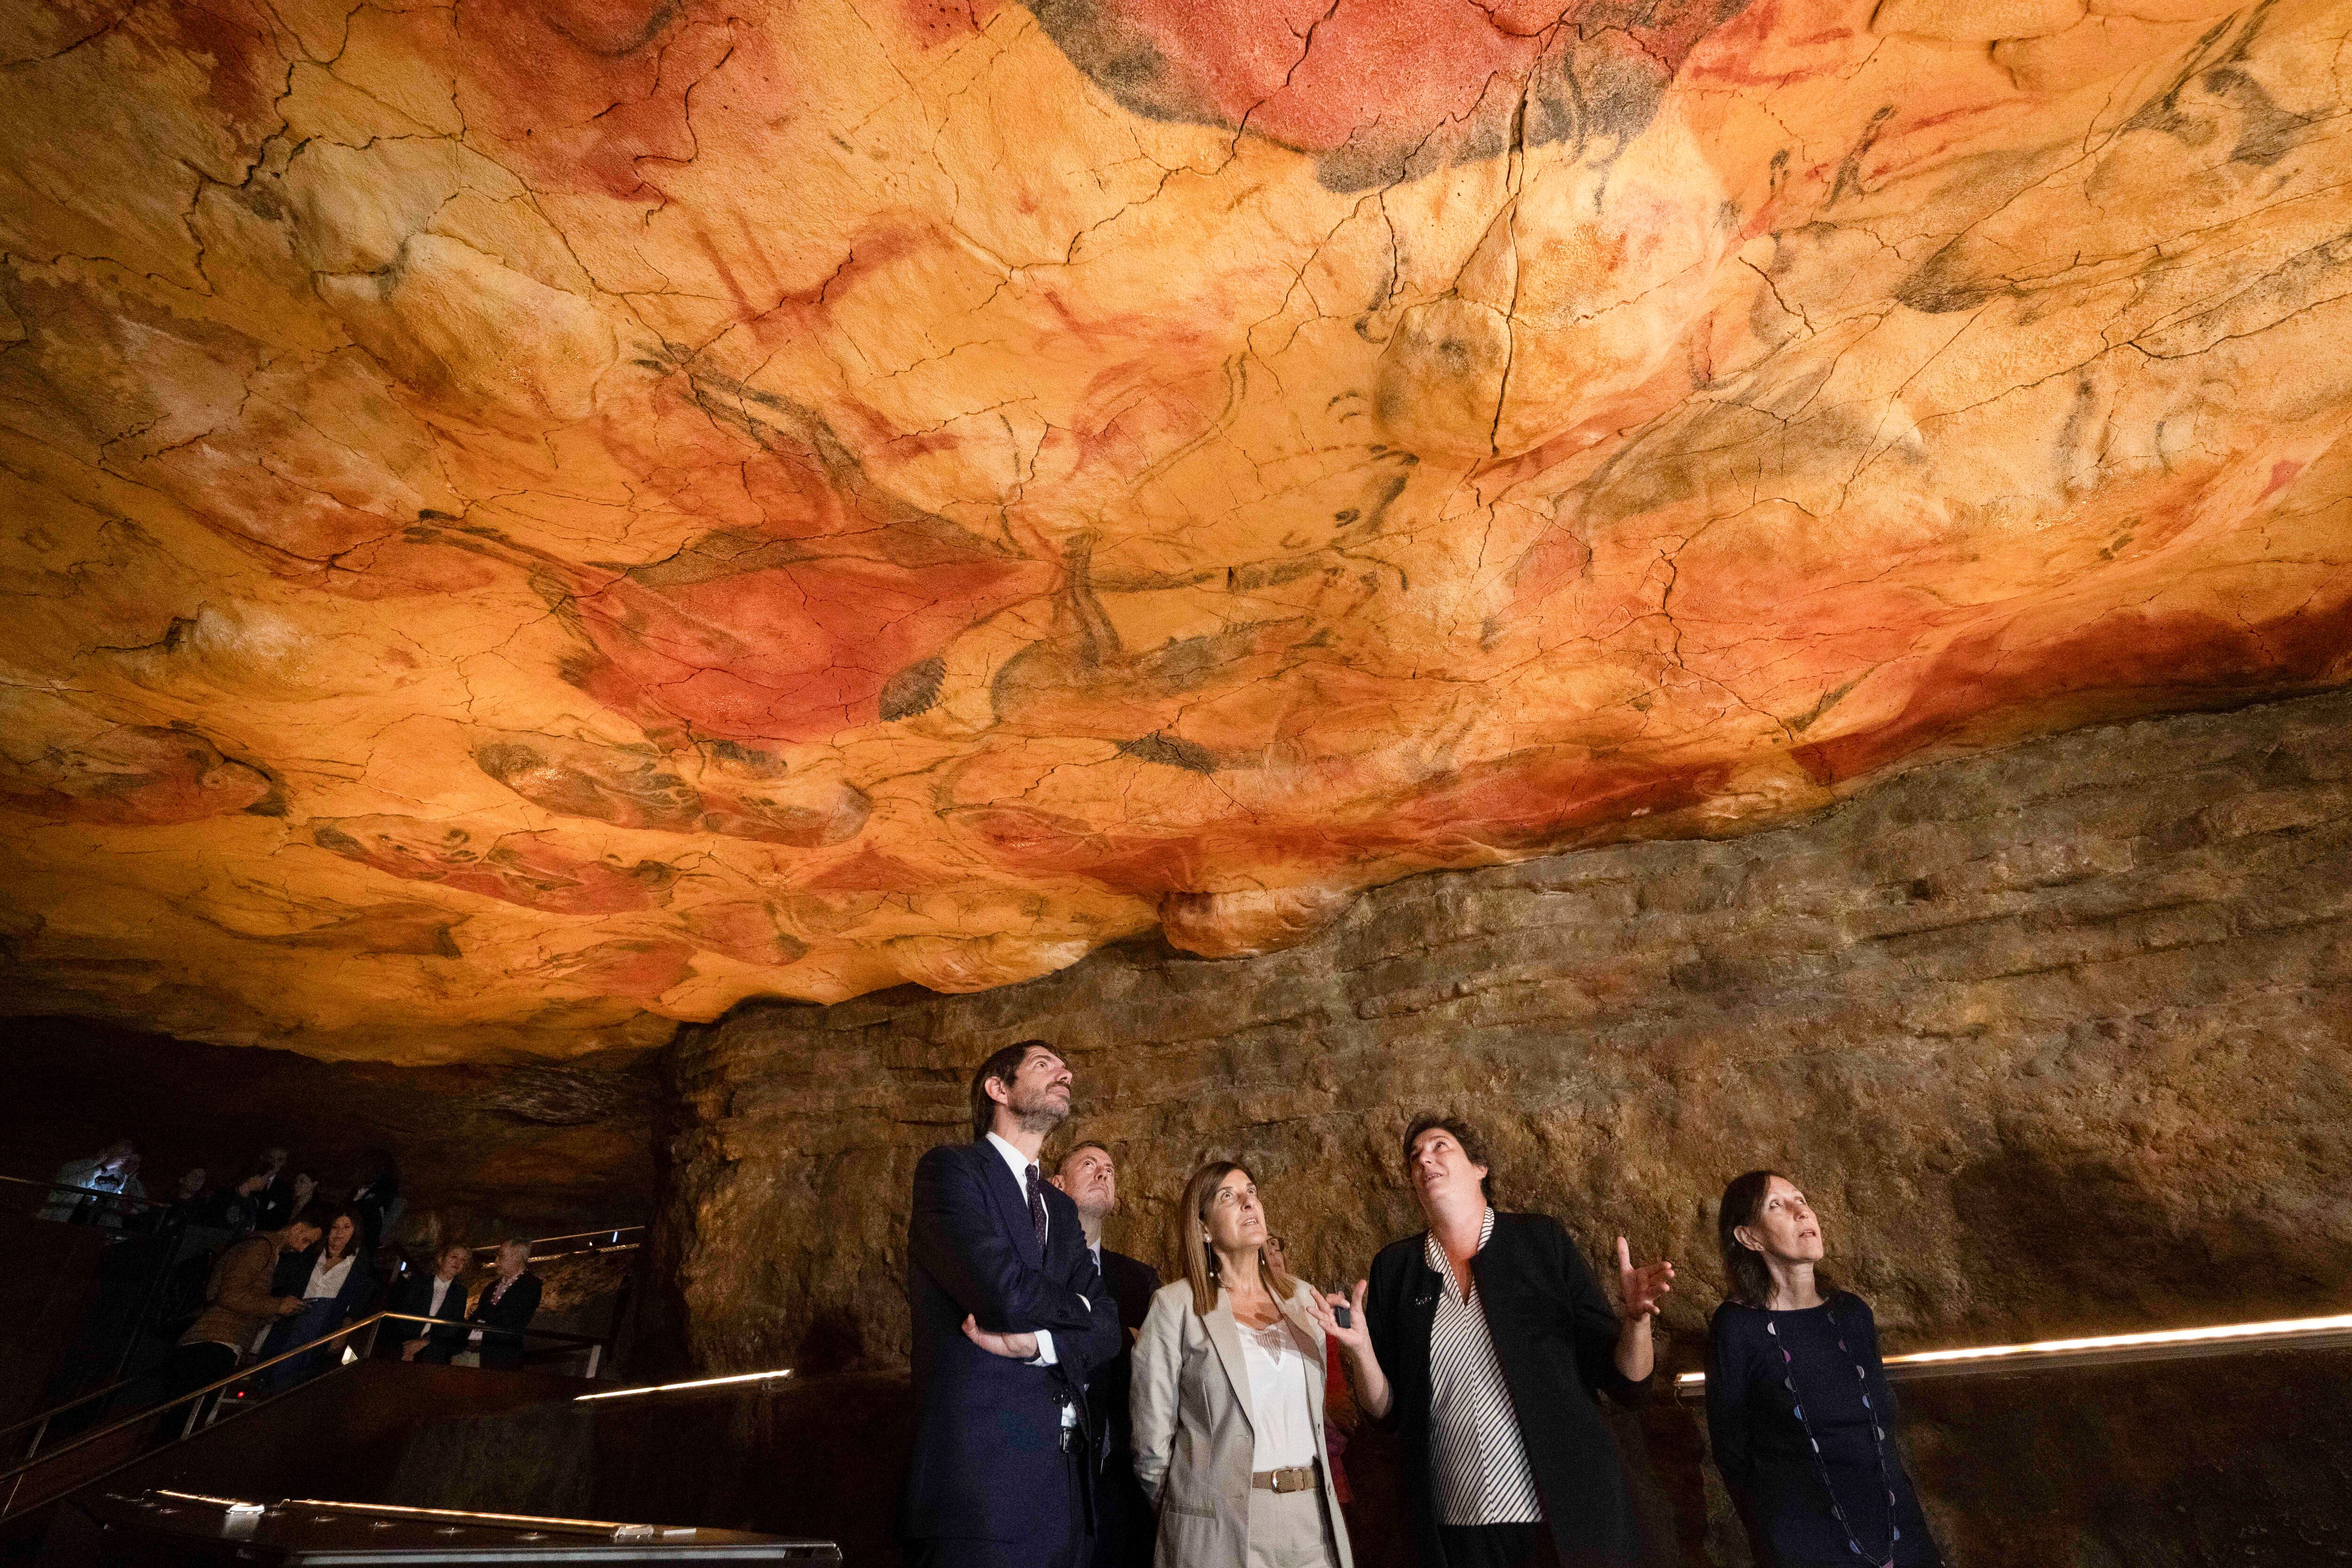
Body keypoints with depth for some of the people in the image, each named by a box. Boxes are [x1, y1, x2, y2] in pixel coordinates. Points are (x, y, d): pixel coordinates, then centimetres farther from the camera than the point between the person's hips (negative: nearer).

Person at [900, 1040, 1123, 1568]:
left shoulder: (1060, 1208, 17)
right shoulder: (949, 1169, -6)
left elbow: (1106, 1328, 6)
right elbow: (1005, 1292, -20)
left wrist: (1036, 1342, -14)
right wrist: (1076, 1305, 0)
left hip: (1065, 1476, 7)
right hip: (984, 1479, -6)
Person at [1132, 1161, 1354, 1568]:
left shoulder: (1303, 1298, 5)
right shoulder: (1176, 1306, -10)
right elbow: (1152, 1446, -5)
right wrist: (1187, 1517, 4)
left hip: (1313, 1518, 4)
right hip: (1221, 1530, -4)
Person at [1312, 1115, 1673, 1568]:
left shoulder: (1542, 1240, -3)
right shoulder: (1394, 1267, 1)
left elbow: (1625, 1383, -1)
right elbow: (1385, 1409, 5)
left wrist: (1636, 1318, -20)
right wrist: (1359, 1347, -14)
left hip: (1571, 1519, -1)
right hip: (1459, 1531, 2)